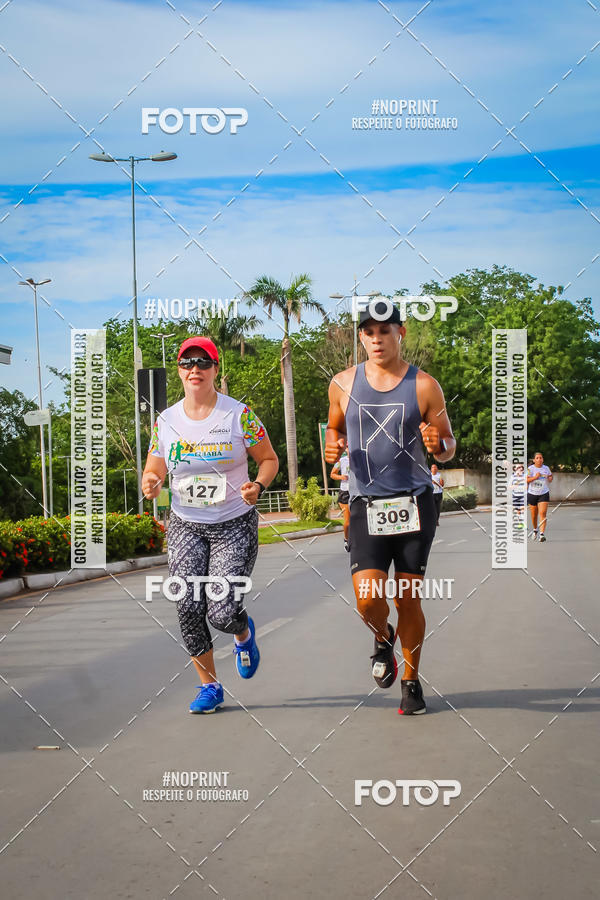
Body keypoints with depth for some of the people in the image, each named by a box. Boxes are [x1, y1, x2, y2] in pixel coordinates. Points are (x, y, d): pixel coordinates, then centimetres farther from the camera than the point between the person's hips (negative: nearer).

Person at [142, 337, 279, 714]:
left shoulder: (239, 414, -8)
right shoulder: (166, 421, 1)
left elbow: (269, 459, 2)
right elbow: (154, 471, 10)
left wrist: (258, 486, -18)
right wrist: (151, 484, -14)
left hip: (235, 525, -3)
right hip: (185, 526, 3)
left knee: (222, 612, -14)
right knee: (189, 608, -8)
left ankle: (244, 633, 26)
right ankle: (209, 686, 13)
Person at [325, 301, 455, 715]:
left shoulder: (424, 386, -2)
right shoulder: (343, 384, 4)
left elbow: (448, 446, 5)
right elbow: (335, 428, 21)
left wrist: (439, 444, -18)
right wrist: (333, 446, -1)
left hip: (415, 503, -1)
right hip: (366, 505, 1)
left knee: (408, 601, 3)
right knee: (368, 600, -12)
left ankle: (411, 679, 24)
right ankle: (384, 637, 24)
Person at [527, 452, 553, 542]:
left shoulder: (546, 468, 5)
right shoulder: (530, 469, -3)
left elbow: (550, 476, 21)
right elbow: (526, 480, -10)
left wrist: (551, 478, -2)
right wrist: (535, 477, -23)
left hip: (544, 494, 0)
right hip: (532, 494, 0)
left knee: (543, 513, -15)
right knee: (534, 514, 9)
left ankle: (542, 534, -20)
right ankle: (535, 530, 37)